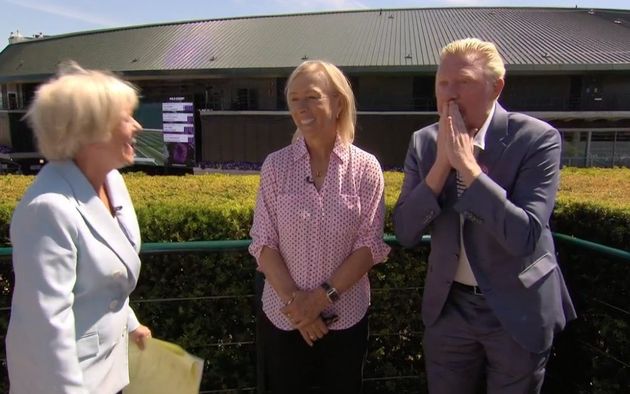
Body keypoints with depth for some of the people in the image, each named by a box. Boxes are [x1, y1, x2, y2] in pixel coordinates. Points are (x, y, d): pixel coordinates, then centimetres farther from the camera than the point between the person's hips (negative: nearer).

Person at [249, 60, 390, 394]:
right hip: (284, 316, 1)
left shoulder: (366, 168, -7)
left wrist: (324, 296, -16)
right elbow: (263, 242, -4)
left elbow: (370, 244, -8)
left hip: (345, 316, 0)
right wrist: (293, 299, -15)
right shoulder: (275, 165, -4)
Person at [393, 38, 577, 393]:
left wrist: (466, 164, -28)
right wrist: (442, 163, -21)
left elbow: (524, 237, -26)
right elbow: (405, 233, -10)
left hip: (517, 309, -2)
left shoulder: (537, 138, -16)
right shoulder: (424, 142, -5)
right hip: (448, 306, 3)